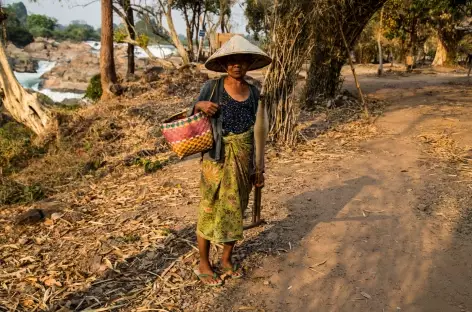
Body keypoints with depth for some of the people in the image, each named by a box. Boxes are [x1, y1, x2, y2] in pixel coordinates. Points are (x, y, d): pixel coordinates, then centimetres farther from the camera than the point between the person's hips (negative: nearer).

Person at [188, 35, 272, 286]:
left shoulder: (253, 92, 4)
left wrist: (256, 167, 11)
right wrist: (199, 106, -23)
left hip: (243, 161, 4)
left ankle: (227, 260, 33)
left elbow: (252, 130, 10)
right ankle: (203, 264, 25)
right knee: (210, 211, 6)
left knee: (235, 211, 14)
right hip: (217, 159, -4)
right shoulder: (212, 87, -7)